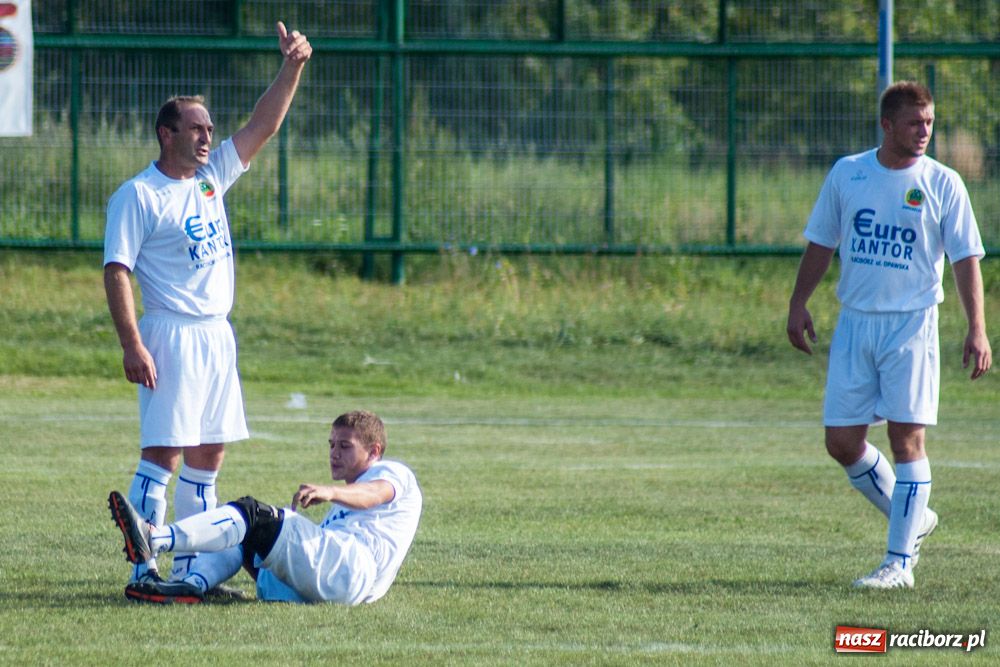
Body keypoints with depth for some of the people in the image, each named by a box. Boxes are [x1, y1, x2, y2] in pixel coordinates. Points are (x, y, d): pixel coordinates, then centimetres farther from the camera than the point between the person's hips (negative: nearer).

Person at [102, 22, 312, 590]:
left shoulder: (212, 177, 13)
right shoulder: (137, 197, -8)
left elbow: (264, 125, 14)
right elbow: (117, 271, -12)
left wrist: (292, 68, 2)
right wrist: (131, 345, -21)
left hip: (218, 335, 8)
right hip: (172, 336, -8)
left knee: (207, 456, 8)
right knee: (163, 453, -12)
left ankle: (191, 568, 12)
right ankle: (145, 569, -12)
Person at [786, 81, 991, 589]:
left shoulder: (942, 184, -2)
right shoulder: (847, 174, 5)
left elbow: (966, 258, -2)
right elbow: (820, 243, 14)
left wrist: (977, 329, -10)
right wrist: (798, 304, 8)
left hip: (912, 324, -3)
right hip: (854, 323, 3)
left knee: (907, 438, -7)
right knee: (842, 442, 1)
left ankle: (900, 561, -1)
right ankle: (912, 520, 22)